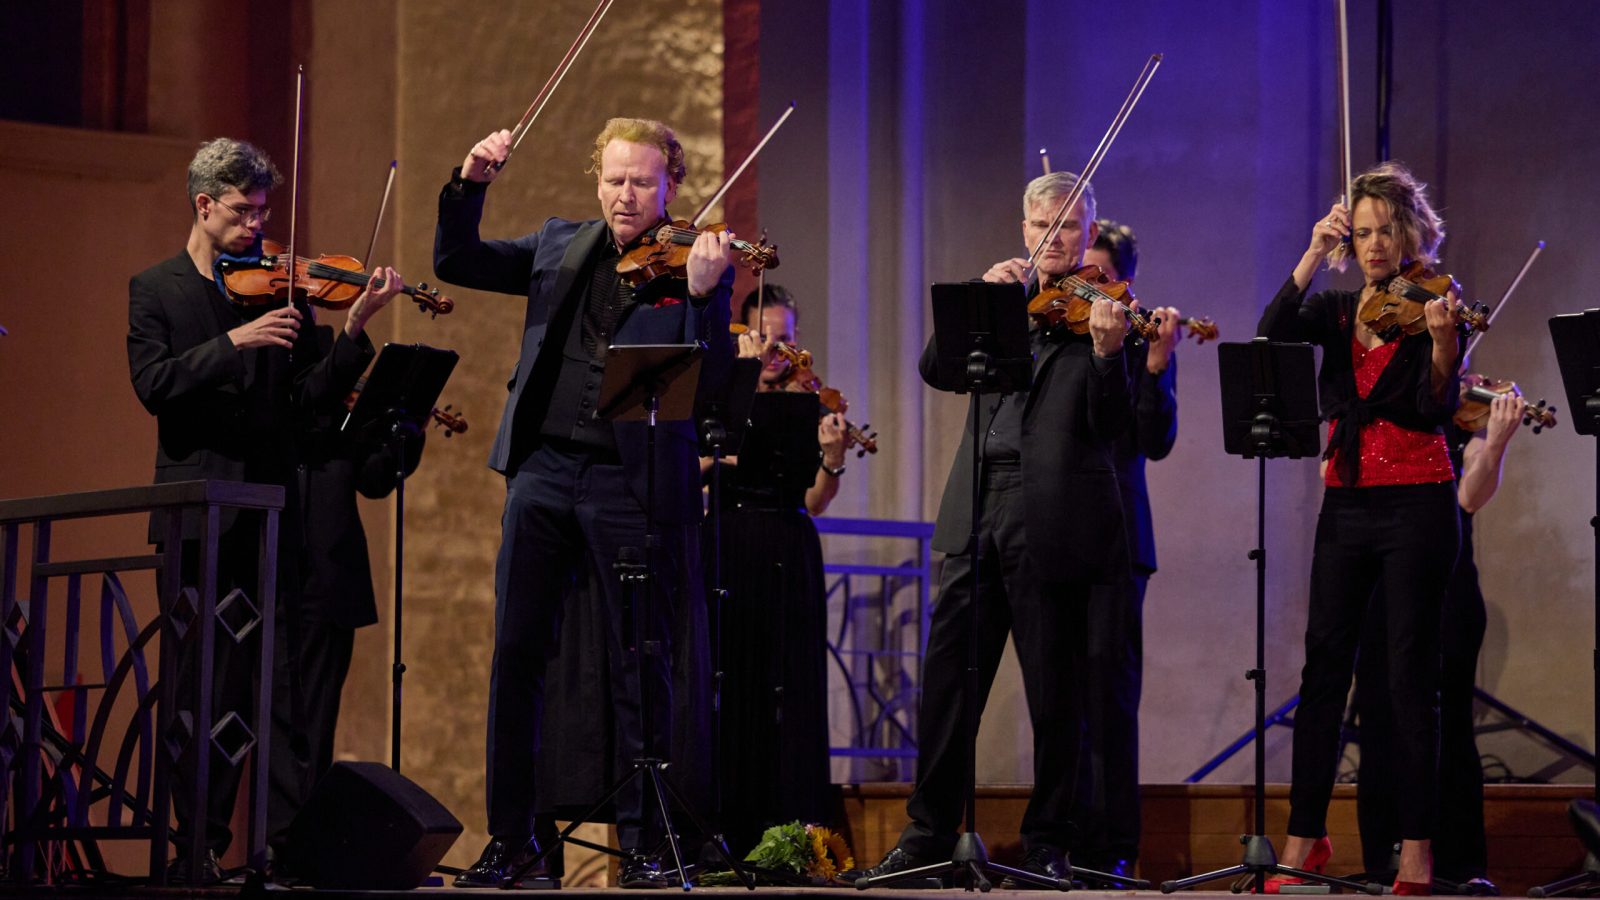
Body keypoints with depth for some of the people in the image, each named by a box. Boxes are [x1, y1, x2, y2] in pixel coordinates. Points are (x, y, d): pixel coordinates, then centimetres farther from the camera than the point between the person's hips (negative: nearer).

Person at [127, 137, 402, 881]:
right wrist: (234, 342, -19)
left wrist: (354, 330, -10)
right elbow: (154, 384, -9)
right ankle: (200, 842, 6)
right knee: (205, 681, 0)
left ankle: (287, 838, -3)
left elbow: (310, 394, 4)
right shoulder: (155, 290, 8)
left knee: (283, 678, -4)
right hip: (199, 507, -2)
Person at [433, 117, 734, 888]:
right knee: (516, 652, 4)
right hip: (545, 469, 4)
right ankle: (510, 834, 13)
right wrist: (470, 184, -2)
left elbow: (710, 380, -10)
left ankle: (641, 842, 8)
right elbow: (454, 262, 13)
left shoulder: (693, 264, 1)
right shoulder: (559, 247, 13)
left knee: (642, 666, 0)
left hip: (632, 483, -4)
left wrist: (702, 292, -25)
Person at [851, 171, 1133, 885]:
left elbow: (1108, 426, -7)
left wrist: (1107, 350, -24)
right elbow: (936, 366, 5)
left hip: (1051, 523, -4)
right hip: (976, 515, 4)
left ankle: (1047, 841, 11)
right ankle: (930, 832, 10)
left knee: (1055, 692, 2)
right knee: (947, 678, 2)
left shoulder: (1101, 311, 2)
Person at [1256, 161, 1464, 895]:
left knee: (1410, 676, -5)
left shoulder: (1429, 309, -2)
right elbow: (1273, 332, -9)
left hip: (1417, 504, -4)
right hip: (1347, 504, 4)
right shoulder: (1337, 311, 10)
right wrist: (1314, 256, -14)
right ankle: (1304, 838, 8)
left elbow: (1439, 406, -15)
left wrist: (1442, 341, -33)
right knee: (1324, 668, 2)